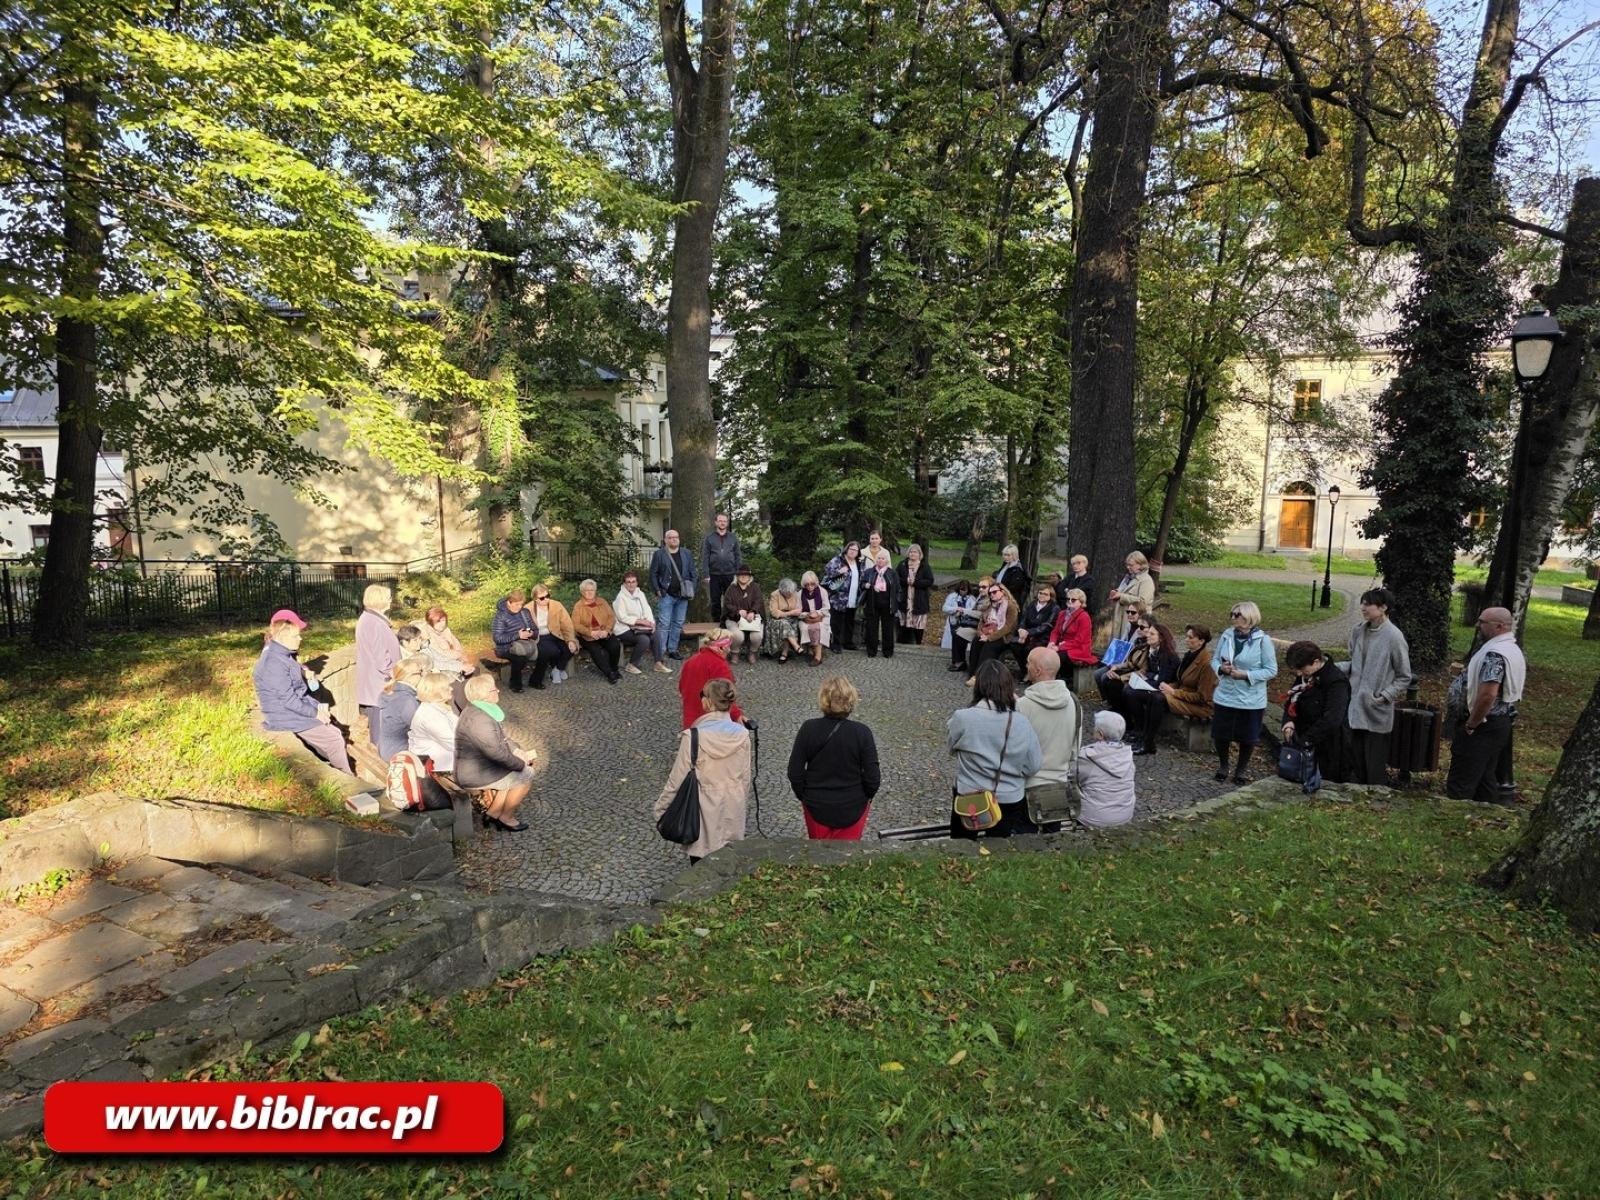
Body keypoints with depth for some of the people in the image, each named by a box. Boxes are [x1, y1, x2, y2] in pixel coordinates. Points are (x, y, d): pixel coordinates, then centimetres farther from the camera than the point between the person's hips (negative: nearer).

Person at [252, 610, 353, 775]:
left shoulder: (282, 655, 8)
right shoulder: (274, 663, -23)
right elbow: (289, 699, -24)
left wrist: (317, 706, 2)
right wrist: (315, 712, -16)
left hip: (297, 709, 10)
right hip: (287, 717, -10)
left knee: (333, 732, 9)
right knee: (334, 740, -6)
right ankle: (347, 779, 9)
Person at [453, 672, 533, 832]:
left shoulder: (481, 709, 3)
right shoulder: (478, 720, -30)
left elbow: (501, 738, 14)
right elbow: (498, 754, -29)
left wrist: (518, 751, 1)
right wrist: (522, 764, -15)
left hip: (481, 764, 10)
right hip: (475, 775, -10)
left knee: (521, 769, 12)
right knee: (526, 776, -5)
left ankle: (492, 814, 18)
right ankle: (506, 818, 13)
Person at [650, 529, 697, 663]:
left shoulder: (687, 554, 9)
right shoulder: (659, 554, -1)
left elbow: (692, 573, 11)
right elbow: (653, 574, -1)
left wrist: (691, 590, 3)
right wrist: (657, 590, -7)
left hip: (682, 596, 4)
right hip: (666, 595, -4)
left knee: (678, 623, 10)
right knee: (663, 624, -8)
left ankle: (672, 649, 21)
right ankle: (660, 654, -7)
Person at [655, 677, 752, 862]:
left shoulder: (693, 736, -19)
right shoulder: (741, 735, -8)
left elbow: (678, 779, -13)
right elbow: (745, 778, 2)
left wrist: (661, 809, 2)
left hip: (703, 815, -3)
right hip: (732, 813, 3)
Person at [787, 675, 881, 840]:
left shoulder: (808, 729, -16)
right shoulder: (862, 732, -18)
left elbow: (795, 773, -9)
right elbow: (872, 778, -14)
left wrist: (803, 797, 8)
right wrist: (866, 797, 7)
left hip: (816, 806, 1)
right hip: (852, 808, -1)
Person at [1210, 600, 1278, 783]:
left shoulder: (1263, 641, -12)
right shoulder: (1226, 636, 0)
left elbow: (1271, 670, -10)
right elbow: (1214, 659, 9)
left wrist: (1246, 675, -20)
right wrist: (1221, 668, -13)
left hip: (1251, 700, -3)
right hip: (1224, 697, 3)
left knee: (1247, 738, 10)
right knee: (1220, 734, 10)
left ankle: (1240, 770, 31)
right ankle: (1223, 766, 34)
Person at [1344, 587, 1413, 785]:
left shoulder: (1394, 637, -12)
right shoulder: (1358, 631, 4)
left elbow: (1404, 677, -5)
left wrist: (1385, 696, -13)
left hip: (1377, 712, -6)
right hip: (1355, 708, 6)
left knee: (1375, 770, 3)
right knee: (1355, 764, 15)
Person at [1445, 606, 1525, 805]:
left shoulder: (1495, 654, -22)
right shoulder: (1513, 649, 12)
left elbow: (1487, 694, -31)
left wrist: (1470, 724, -20)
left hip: (1482, 726, -10)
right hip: (1501, 724, 10)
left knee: (1460, 786, -5)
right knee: (1486, 779, 17)